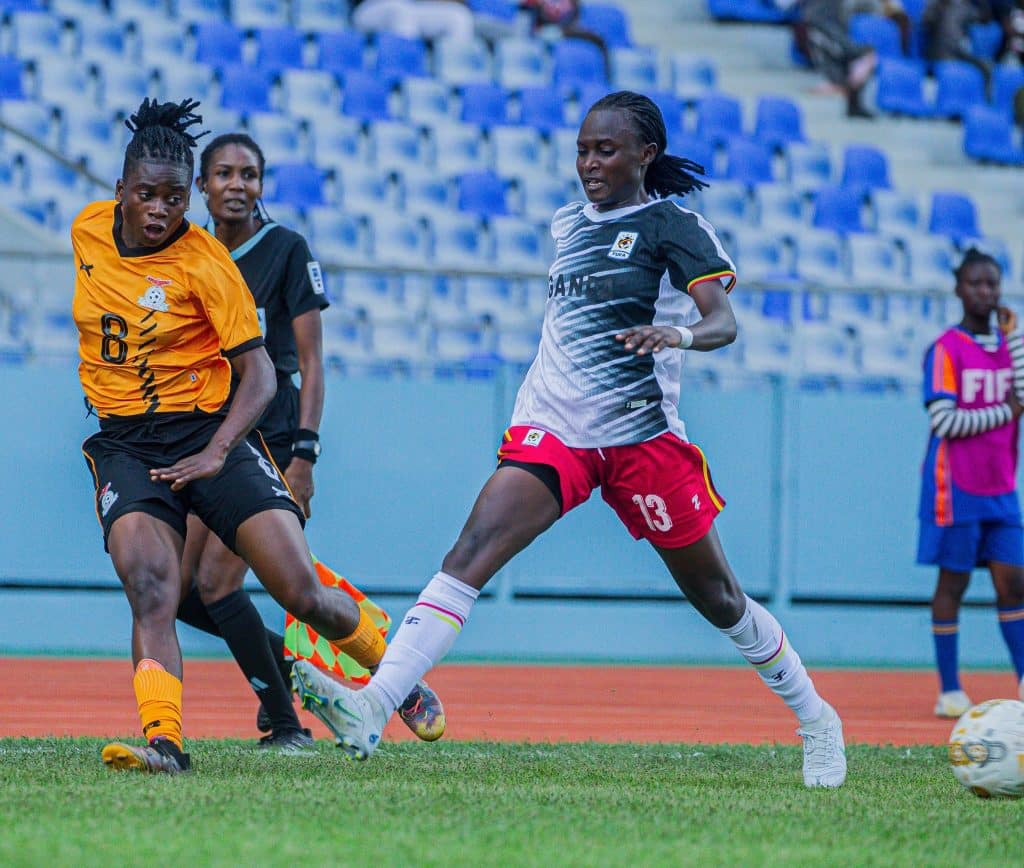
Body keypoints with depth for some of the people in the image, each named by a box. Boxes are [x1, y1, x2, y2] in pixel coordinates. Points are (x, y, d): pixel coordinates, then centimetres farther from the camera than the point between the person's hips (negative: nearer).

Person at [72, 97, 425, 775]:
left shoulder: (206, 262, -11)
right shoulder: (89, 230, 3)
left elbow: (259, 373, -12)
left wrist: (216, 452, -25)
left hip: (210, 432, -3)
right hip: (125, 442, 3)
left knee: (304, 596, -8)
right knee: (150, 589, -25)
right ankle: (163, 741, -36)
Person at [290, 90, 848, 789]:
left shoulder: (671, 226, -4)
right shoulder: (570, 224, 14)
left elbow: (724, 323, -18)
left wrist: (677, 334, -39)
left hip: (642, 435, -4)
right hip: (553, 429, 4)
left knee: (718, 598, 8)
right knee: (470, 555, -18)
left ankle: (816, 720, 31)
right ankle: (370, 710, -32)